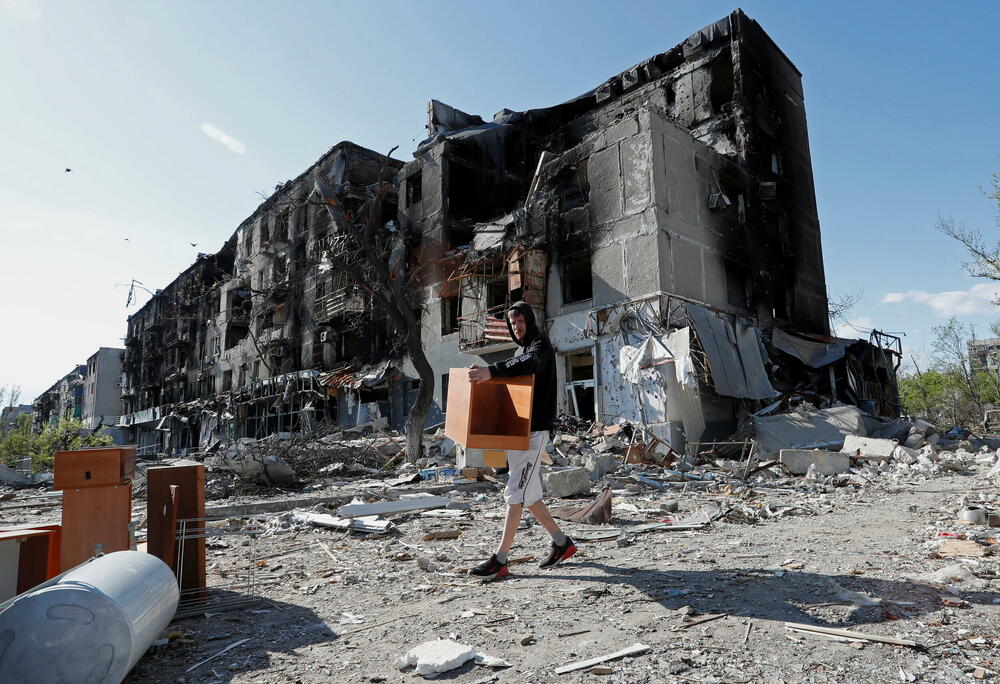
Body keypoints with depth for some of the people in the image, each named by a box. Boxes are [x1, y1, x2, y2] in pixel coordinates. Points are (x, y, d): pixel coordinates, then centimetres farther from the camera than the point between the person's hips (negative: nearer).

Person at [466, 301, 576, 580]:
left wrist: (491, 371, -43)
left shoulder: (541, 345, -6)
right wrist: (487, 374, 12)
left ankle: (500, 561, -3)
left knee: (516, 493, -10)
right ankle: (562, 542, 25)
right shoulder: (522, 350, 22)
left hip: (534, 431, -10)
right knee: (528, 495, 13)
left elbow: (529, 364, -31)